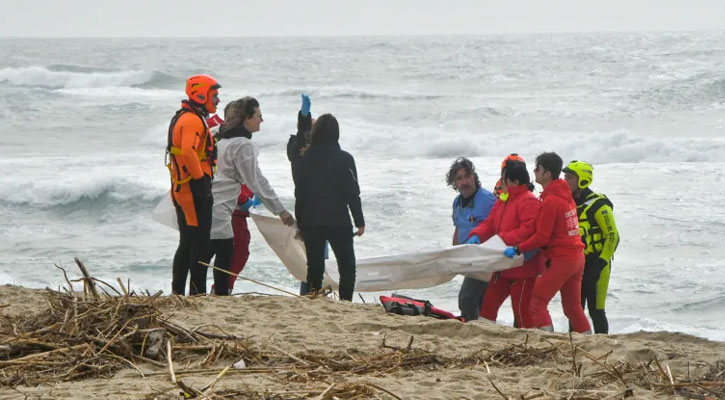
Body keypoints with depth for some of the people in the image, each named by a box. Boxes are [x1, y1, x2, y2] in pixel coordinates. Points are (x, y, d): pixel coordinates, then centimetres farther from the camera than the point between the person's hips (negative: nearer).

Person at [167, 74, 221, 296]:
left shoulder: (182, 118, 20)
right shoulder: (193, 120, -14)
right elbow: (188, 152, -29)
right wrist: (201, 180, -21)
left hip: (182, 189, 11)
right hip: (195, 190, -10)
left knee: (187, 244, 15)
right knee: (199, 244, -8)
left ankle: (177, 292, 18)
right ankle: (197, 293, -8)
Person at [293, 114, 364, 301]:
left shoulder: (303, 160, 2)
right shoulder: (344, 159, -7)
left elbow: (299, 194, 4)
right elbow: (352, 193, -6)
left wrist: (300, 223, 11)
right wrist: (360, 222, 1)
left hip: (310, 222, 3)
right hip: (338, 221, -3)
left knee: (314, 266, 7)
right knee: (347, 266, 6)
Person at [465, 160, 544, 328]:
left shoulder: (528, 201, -17)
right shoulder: (502, 201, 14)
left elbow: (529, 230, -27)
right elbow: (490, 223, 15)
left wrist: (503, 238, -26)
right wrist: (476, 235, -5)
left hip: (524, 266, -10)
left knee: (522, 309, -5)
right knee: (489, 302, 11)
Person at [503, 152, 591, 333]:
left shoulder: (550, 201, -16)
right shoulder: (566, 195, 12)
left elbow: (542, 237, -18)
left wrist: (518, 249, -10)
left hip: (562, 259, -9)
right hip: (577, 257, 9)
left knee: (537, 302, -6)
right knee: (573, 305, 17)